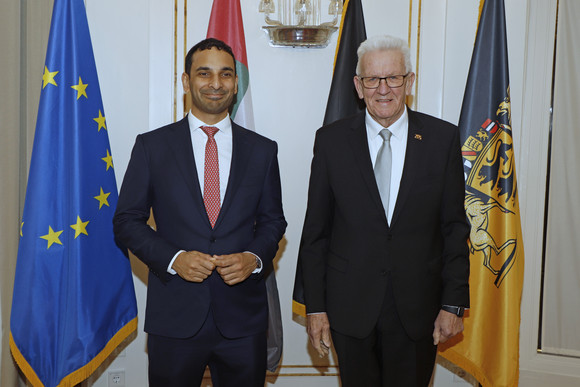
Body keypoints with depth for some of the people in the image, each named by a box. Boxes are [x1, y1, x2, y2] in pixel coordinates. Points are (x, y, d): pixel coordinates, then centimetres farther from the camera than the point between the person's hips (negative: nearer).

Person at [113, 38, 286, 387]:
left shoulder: (263, 150, 6)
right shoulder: (152, 146, 1)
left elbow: (272, 220, 10)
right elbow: (127, 220, 2)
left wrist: (254, 258, -9)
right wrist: (173, 259, -13)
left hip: (243, 318, 2)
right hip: (174, 317, -1)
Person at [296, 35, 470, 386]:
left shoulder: (443, 138, -1)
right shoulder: (331, 140, -2)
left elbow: (455, 227, 1)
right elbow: (315, 231, 0)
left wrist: (454, 303, -2)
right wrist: (315, 306, -2)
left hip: (418, 309, 0)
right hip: (350, 308, 0)